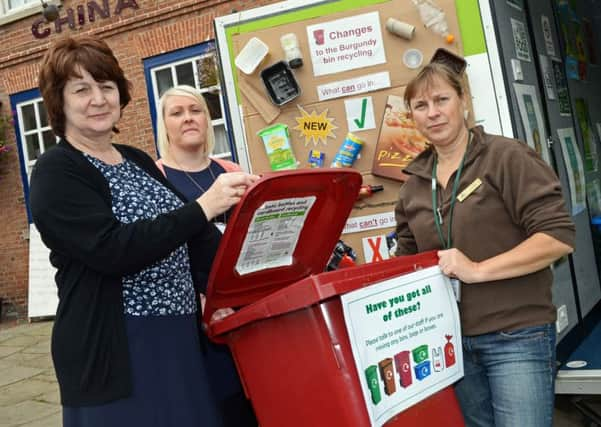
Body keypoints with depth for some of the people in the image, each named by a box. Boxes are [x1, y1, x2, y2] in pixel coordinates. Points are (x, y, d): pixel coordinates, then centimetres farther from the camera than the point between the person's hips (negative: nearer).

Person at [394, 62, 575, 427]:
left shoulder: (506, 157, -8)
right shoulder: (414, 184, 9)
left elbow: (559, 236, -15)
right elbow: (408, 259, 18)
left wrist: (477, 270, -20)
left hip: (516, 336, -5)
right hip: (453, 340, 5)